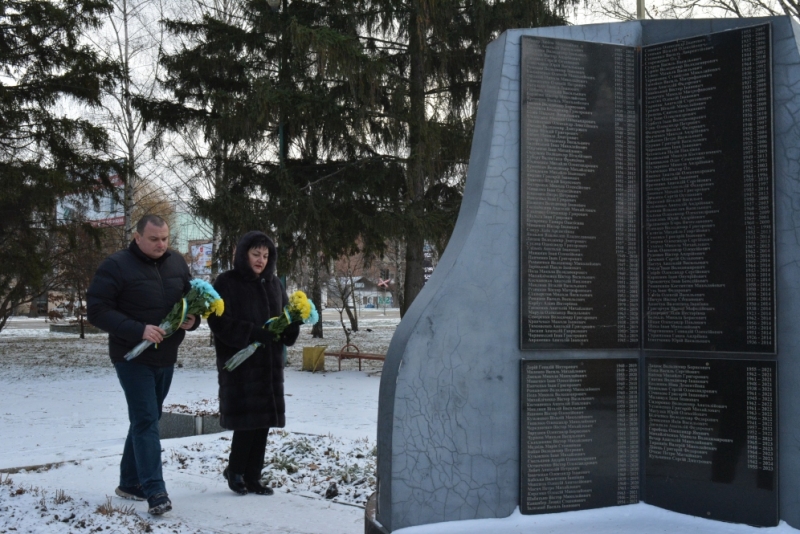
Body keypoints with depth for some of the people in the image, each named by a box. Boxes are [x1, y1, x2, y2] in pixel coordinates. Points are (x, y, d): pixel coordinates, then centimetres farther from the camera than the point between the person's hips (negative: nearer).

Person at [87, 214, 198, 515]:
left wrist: (193, 319, -9)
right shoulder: (116, 266, -13)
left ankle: (130, 483, 27)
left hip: (166, 357, 6)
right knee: (146, 421, -12)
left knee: (146, 420, 14)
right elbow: (97, 310, -17)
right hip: (132, 357, -6)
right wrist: (138, 330, -27)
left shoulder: (177, 263, 4)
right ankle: (155, 491, -11)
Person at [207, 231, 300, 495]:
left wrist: (291, 325, -6)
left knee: (264, 421, 6)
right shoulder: (226, 283, -6)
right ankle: (235, 470, 17)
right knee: (246, 420, -6)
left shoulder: (273, 283, 12)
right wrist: (253, 333, -23)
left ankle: (252, 477, 17)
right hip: (239, 362, -6)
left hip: (270, 363, 6)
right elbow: (218, 321, -14)